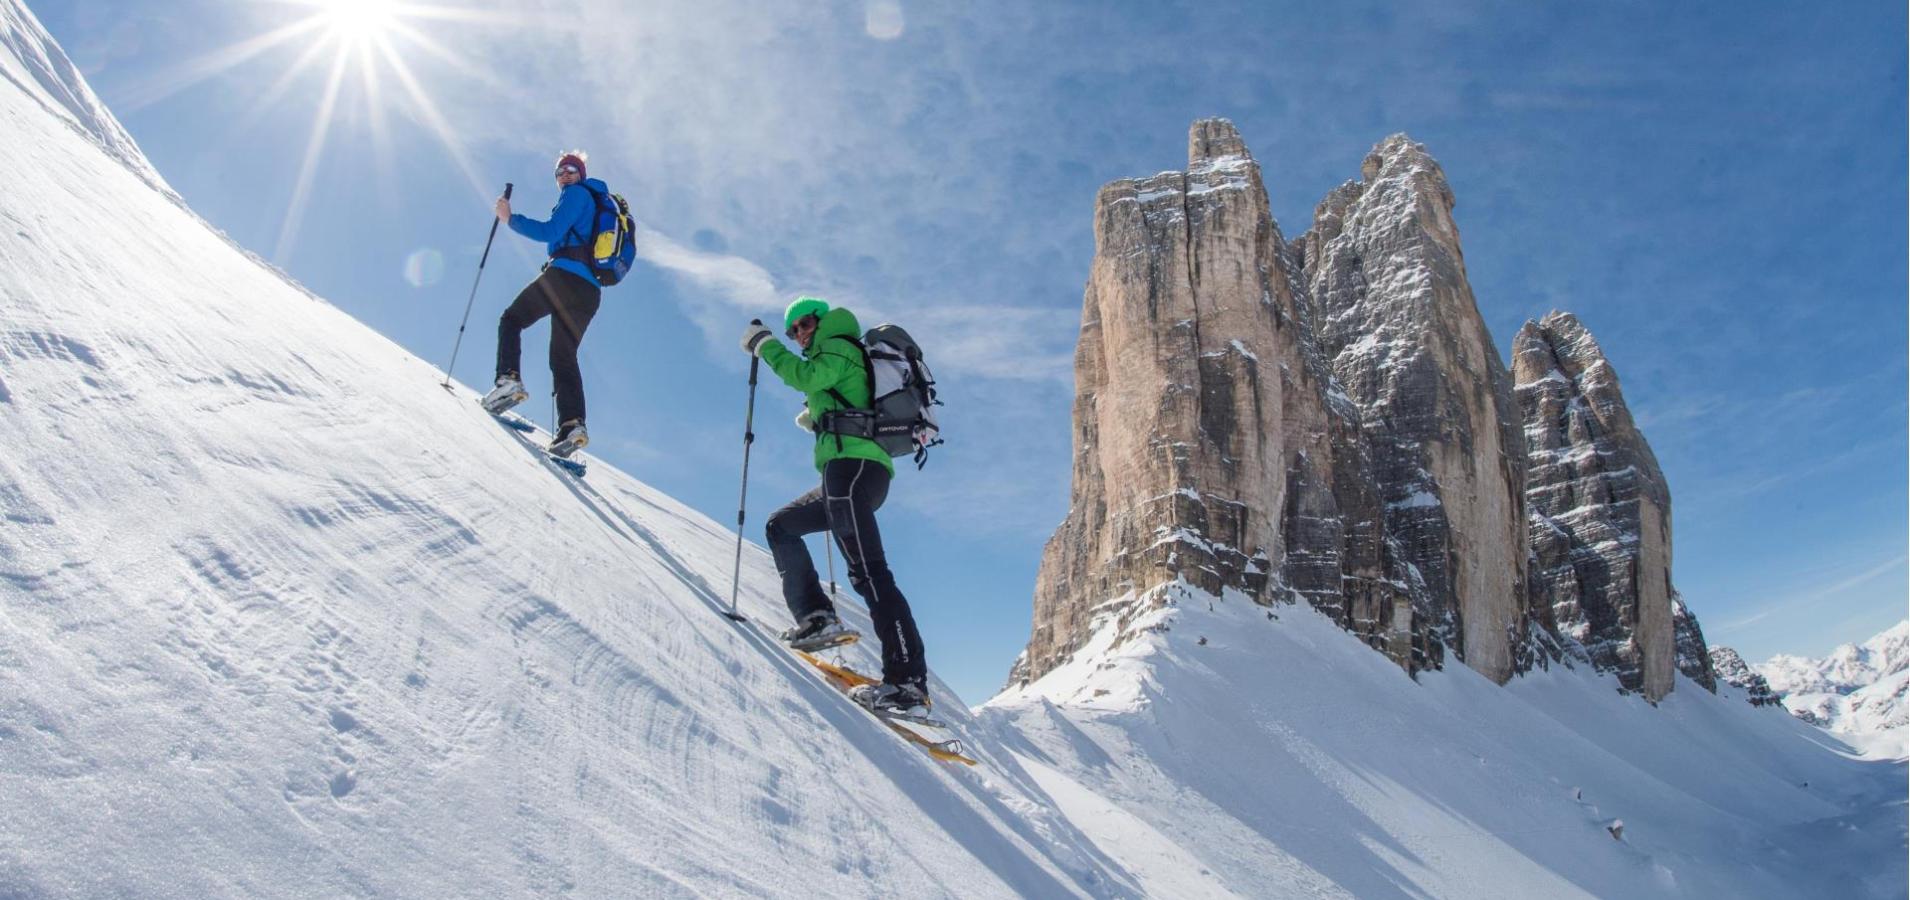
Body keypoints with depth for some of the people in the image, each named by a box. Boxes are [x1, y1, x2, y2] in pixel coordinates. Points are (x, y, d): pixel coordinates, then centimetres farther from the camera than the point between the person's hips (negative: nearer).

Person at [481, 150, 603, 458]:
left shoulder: (578, 193, 5)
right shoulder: (601, 205, 32)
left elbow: (551, 232, -8)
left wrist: (510, 219, -2)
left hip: (564, 275, -8)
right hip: (591, 292, 8)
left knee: (511, 320, 5)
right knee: (564, 357, 5)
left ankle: (508, 379, -16)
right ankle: (572, 424, -11)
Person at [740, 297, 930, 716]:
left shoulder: (839, 347, 4)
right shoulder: (842, 361, 32)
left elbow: (807, 376, -16)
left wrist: (764, 344, -4)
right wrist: (818, 419, 31)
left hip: (853, 465, -11)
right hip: (853, 473, 11)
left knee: (868, 572, -18)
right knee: (780, 526, 19)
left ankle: (908, 682, -24)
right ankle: (816, 617, 5)